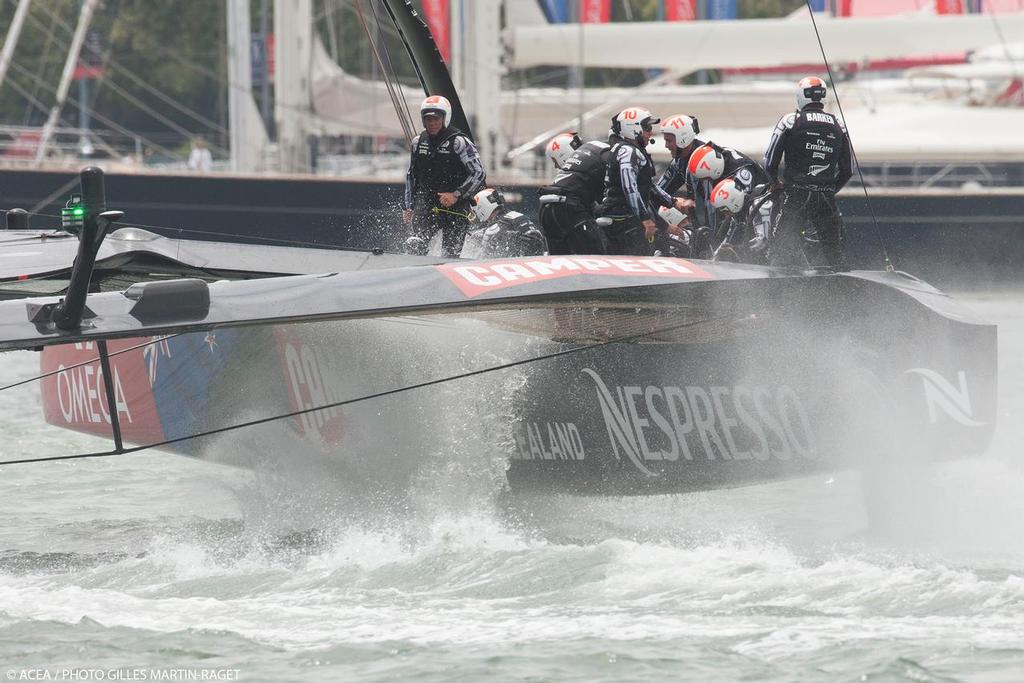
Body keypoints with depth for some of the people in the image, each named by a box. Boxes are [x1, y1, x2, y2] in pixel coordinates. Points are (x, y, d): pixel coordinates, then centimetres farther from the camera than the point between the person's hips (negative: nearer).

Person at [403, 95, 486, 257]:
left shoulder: (459, 142, -9)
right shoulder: (418, 142, 8)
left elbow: (478, 174, -10)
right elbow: (411, 176, 21)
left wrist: (456, 195, -19)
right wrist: (408, 207, 18)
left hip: (455, 208, -4)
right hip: (426, 205, 4)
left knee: (450, 255, -6)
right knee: (414, 245, -18)